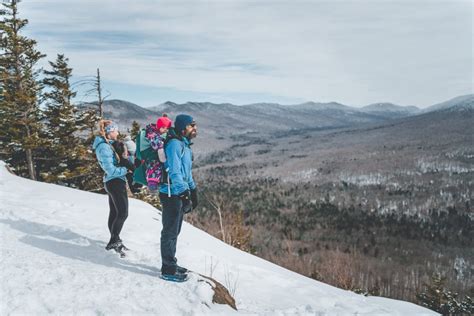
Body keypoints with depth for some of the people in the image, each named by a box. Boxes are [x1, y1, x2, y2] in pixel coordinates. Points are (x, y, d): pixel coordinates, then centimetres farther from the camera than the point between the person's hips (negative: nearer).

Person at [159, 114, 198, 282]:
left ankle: (170, 263, 31)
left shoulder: (185, 145, 15)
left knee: (174, 231, 18)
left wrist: (193, 190, 20)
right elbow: (174, 172, -23)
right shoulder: (174, 144, -17)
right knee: (170, 233, 0)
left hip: (180, 194, 10)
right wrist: (185, 193, -23)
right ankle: (168, 270, 10)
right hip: (172, 194, -10)